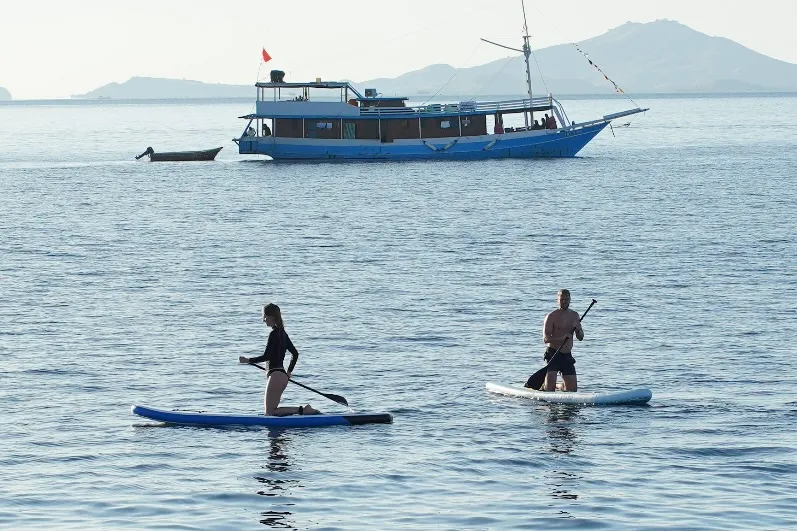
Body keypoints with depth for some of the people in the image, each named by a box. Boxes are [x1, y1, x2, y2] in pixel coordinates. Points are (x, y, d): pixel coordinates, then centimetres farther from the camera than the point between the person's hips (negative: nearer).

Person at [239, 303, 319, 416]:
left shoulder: (274, 334, -13)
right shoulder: (282, 333, 15)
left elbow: (266, 356, -18)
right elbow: (295, 353, 22)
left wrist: (248, 360, -8)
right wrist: (289, 372, 27)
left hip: (276, 376, -9)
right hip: (282, 375, 9)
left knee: (270, 412, -6)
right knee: (270, 411, 12)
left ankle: (303, 410, -13)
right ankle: (304, 410, 5)